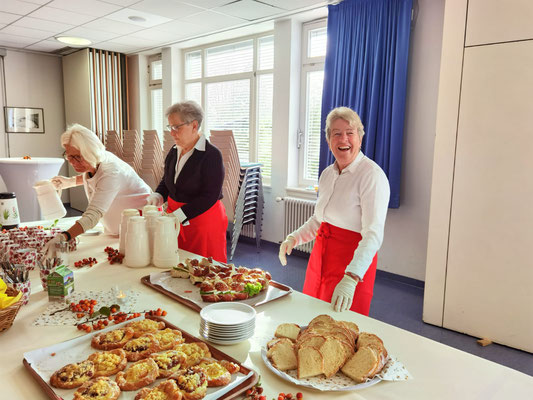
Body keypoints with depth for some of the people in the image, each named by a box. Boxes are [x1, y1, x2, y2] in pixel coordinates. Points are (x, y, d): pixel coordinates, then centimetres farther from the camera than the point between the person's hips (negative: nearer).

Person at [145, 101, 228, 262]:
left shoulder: (211, 155, -15)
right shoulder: (174, 152, 8)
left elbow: (209, 197, -20)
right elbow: (165, 183, 18)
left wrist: (178, 215, -25)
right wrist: (156, 198, -4)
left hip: (204, 220, -6)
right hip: (175, 219, 6)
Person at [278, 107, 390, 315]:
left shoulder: (372, 175, -18)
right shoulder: (327, 174, 6)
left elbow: (373, 235, -26)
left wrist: (351, 278, -36)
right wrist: (294, 238, 6)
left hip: (353, 262, -7)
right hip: (320, 256, 7)